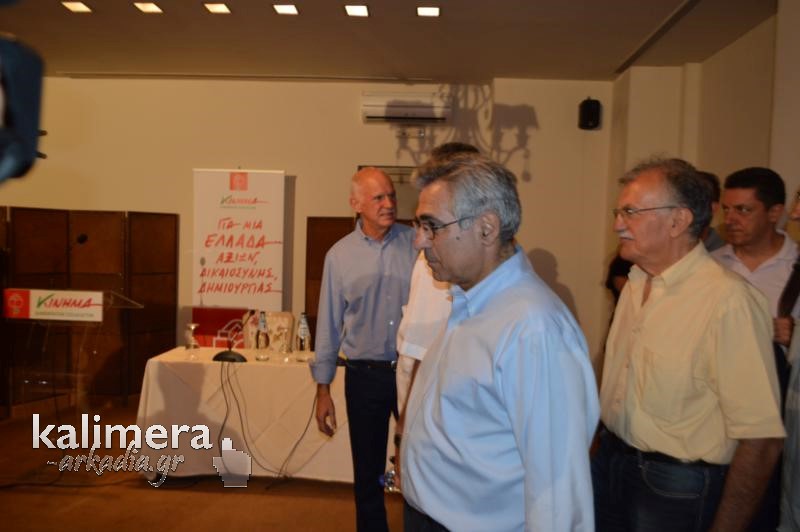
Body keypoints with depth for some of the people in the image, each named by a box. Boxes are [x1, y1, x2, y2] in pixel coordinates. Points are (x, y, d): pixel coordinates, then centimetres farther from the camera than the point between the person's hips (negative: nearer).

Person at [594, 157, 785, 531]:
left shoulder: (729, 301, -23)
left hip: (674, 486, -7)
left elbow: (761, 438, -23)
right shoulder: (636, 282, 3)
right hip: (610, 461, 7)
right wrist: (603, 447, 7)